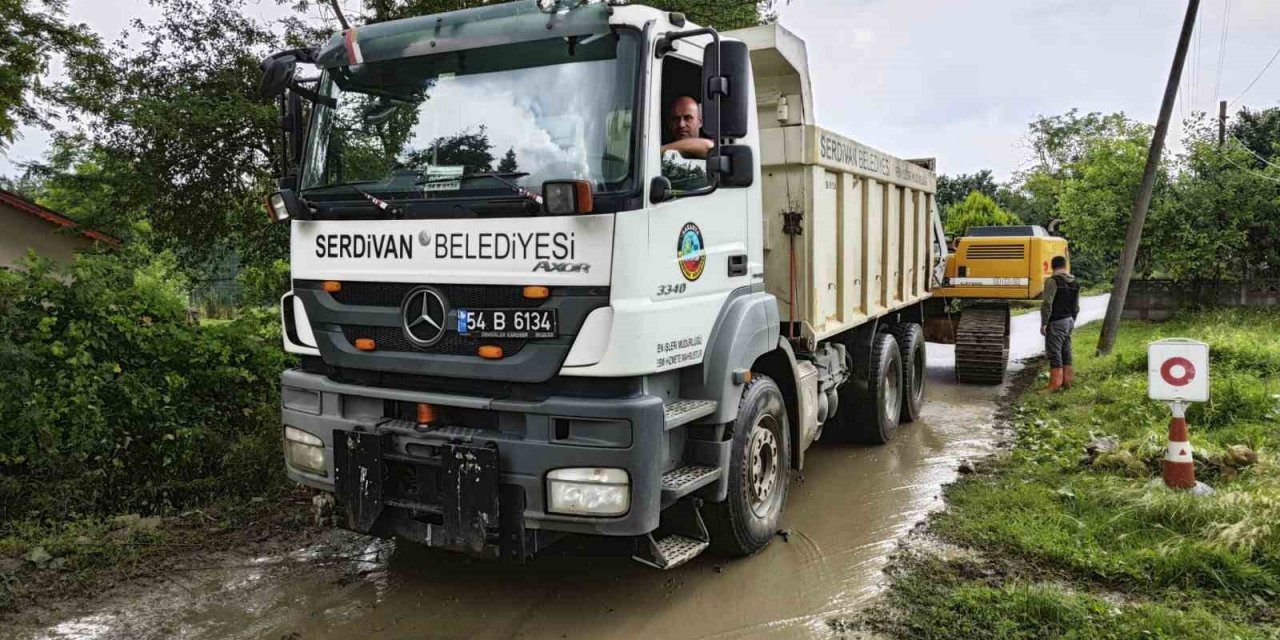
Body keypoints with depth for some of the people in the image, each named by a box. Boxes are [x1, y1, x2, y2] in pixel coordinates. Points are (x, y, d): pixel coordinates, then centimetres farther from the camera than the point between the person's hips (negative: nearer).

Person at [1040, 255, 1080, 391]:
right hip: (1069, 321, 8)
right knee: (1066, 352, 14)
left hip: (1056, 322, -8)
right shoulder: (1074, 283, 12)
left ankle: (1055, 385, -7)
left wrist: (1044, 323, -15)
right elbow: (1076, 306, 19)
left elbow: (1047, 304, -19)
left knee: (1054, 353, -6)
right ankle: (1067, 380, 21)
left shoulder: (1053, 281, -14)